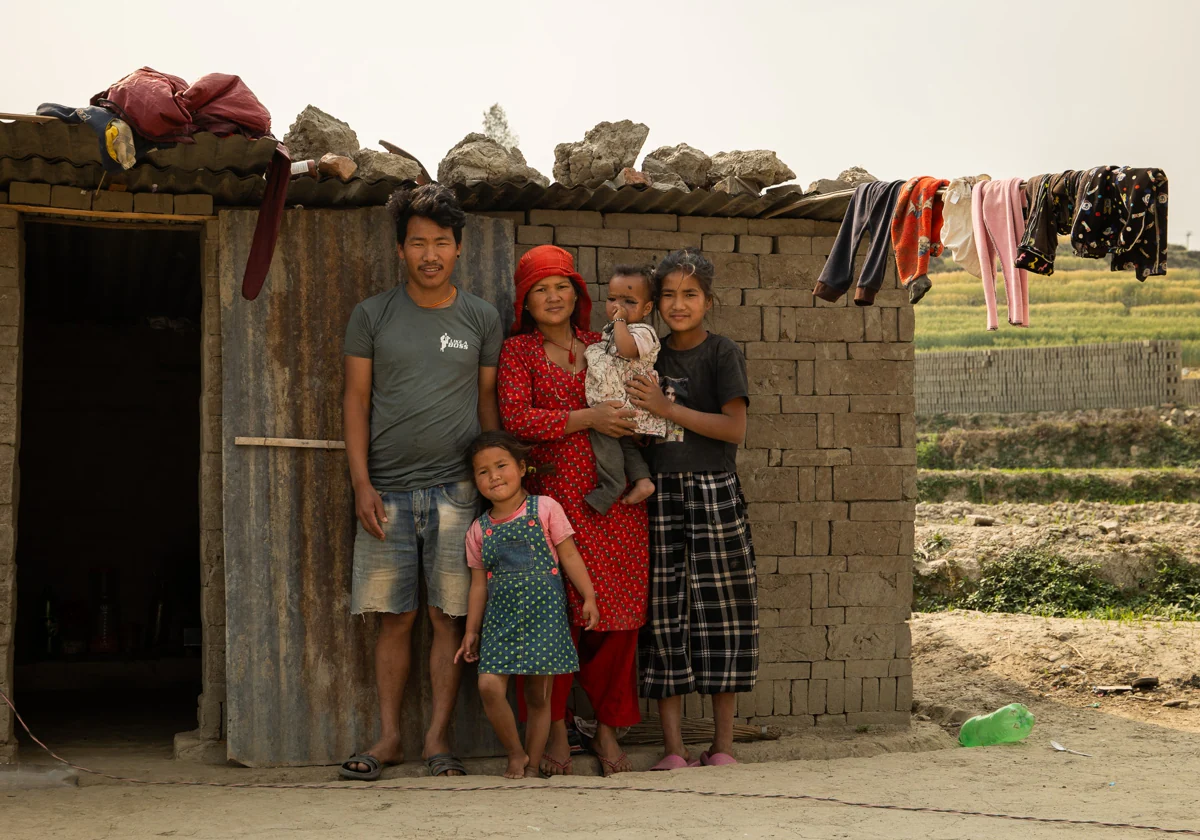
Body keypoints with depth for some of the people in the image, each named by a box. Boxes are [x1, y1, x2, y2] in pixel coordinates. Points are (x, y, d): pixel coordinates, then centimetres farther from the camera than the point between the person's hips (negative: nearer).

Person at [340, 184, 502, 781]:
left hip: (456, 490, 0)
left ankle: (438, 738, 7)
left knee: (449, 617, 0)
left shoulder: (481, 319, 8)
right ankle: (388, 738, 11)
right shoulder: (372, 316, 7)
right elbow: (356, 402, 5)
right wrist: (361, 483, -3)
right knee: (394, 618, 3)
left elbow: (489, 404, 11)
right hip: (387, 491, 0)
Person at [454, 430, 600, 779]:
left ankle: (532, 762, 12)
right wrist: (472, 631, 12)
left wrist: (588, 597, -4)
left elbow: (569, 556, 3)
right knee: (489, 685, -13)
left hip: (543, 614, -2)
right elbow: (479, 583, 14)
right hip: (500, 618, 2)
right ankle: (516, 754, 4)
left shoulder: (545, 509, 2)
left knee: (538, 694, 0)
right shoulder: (479, 530, 10)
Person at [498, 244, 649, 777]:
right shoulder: (518, 351, 7)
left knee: (616, 614, 0)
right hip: (553, 496, -3)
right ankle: (556, 729, 6)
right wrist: (587, 419, -13)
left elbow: (632, 418, 24)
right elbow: (515, 417, -8)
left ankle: (607, 728, 13)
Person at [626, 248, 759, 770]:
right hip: (660, 492, 4)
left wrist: (668, 409, -11)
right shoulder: (651, 356, 13)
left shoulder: (722, 354, 0)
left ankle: (722, 743, 8)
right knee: (664, 612, 1)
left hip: (713, 491, -4)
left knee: (720, 609, -1)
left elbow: (734, 428, -9)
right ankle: (673, 746, 6)